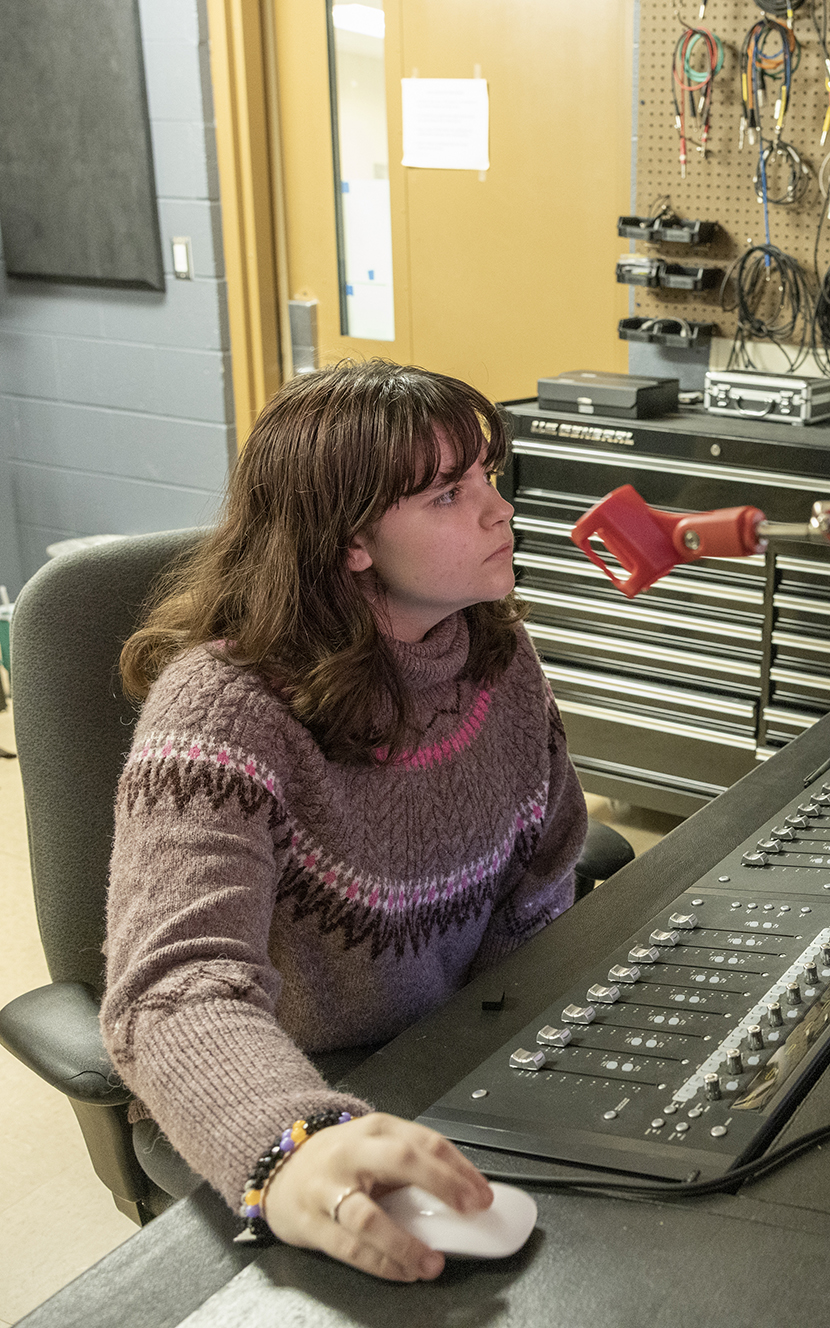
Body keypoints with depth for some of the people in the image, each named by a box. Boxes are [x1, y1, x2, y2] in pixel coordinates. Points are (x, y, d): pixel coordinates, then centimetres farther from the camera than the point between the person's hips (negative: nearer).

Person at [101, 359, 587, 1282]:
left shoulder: (496, 648, -4)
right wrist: (293, 1152, -56)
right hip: (288, 1097, -5)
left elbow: (544, 870, 8)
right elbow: (179, 991, -37)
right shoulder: (221, 709, -25)